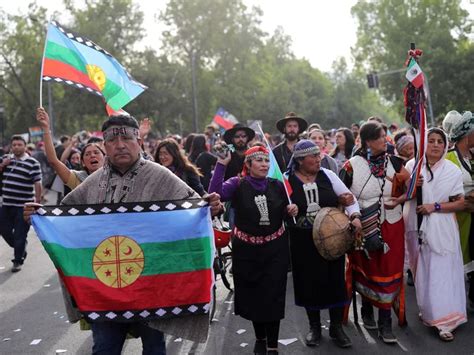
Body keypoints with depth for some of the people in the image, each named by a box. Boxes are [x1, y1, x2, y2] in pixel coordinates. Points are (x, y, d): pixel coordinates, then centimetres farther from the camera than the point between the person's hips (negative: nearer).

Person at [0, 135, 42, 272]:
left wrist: (38, 202, -11)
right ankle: (21, 250, 36)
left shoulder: (32, 163, -8)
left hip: (24, 206, -5)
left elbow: (37, 184, -9)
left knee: (20, 234, 0)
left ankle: (18, 261, 15)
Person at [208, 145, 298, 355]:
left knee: (273, 296, 1)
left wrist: (292, 211, -7)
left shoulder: (277, 185, 2)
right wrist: (221, 164, -30)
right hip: (246, 249, -1)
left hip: (275, 248, 1)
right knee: (253, 295, 13)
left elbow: (284, 215, 16)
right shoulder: (238, 184, -8)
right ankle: (260, 338, 36)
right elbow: (215, 193, -27)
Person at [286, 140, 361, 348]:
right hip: (303, 242, -1)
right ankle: (314, 327, 27)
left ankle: (336, 327, 23)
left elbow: (348, 197, 1)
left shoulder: (327, 175, 0)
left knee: (335, 279, 6)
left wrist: (355, 216, -15)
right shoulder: (287, 180, -5)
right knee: (309, 282, 8)